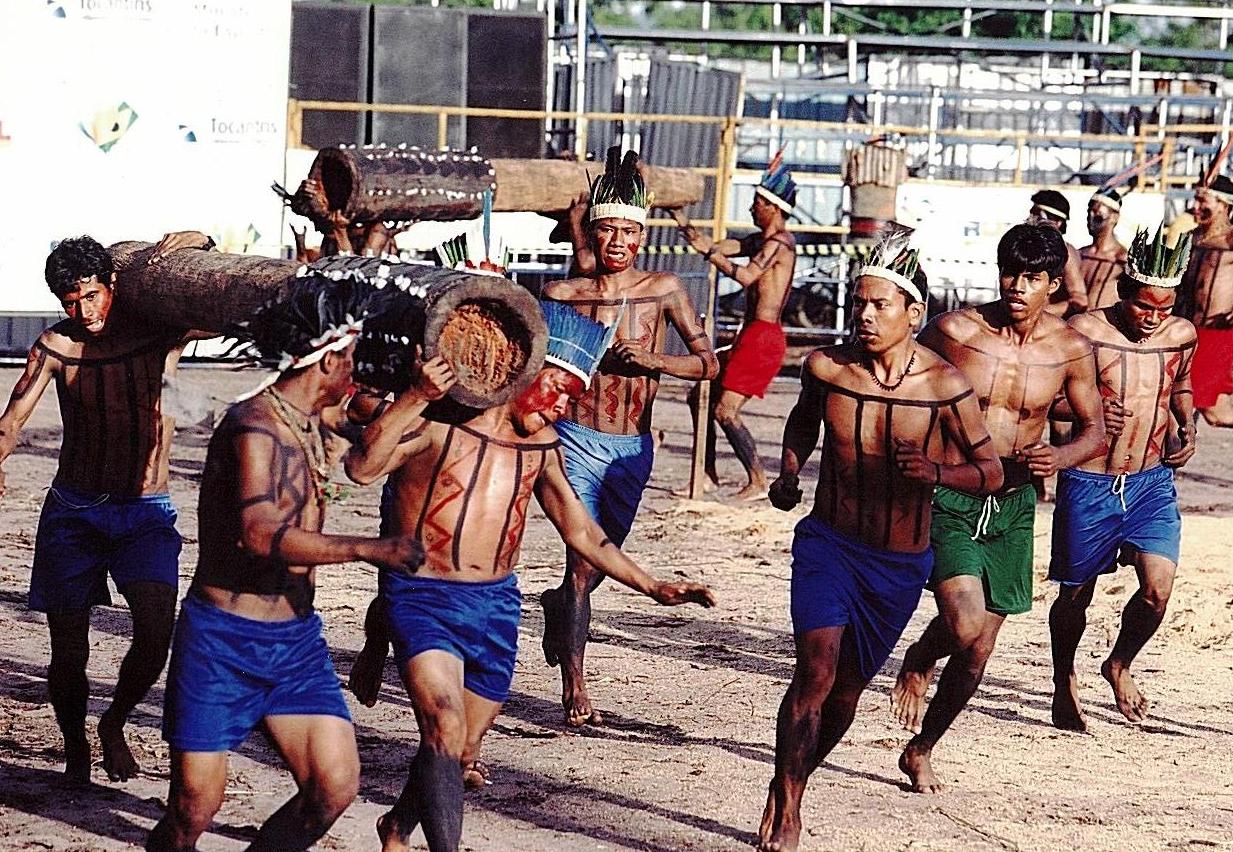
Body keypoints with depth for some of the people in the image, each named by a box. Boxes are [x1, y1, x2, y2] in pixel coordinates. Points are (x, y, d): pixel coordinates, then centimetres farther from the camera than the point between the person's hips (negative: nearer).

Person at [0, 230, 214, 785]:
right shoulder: (57, 347, -1)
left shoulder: (162, 334, -1)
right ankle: (75, 750, 24)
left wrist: (199, 242, -12)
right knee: (69, 651, -1)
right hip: (73, 510, 1)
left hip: (145, 512, -1)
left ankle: (115, 724, 8)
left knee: (156, 629, -19)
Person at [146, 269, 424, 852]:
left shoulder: (308, 424, 11)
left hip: (296, 640, 8)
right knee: (196, 805, -5)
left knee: (336, 786, -6)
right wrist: (367, 550, -33)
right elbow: (260, 534, -30)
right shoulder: (257, 424, -17)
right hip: (223, 640, -8)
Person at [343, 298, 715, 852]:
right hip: (423, 598, -6)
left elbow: (579, 530, 20)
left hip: (495, 605, 6)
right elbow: (361, 467, -24)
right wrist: (415, 398, -32)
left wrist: (649, 586, 18)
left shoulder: (540, 445, 10)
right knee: (445, 734, -24)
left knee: (462, 753, 15)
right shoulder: (440, 418, -10)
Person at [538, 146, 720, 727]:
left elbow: (708, 363, 2)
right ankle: (574, 687, -10)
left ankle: (557, 605, 52)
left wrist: (655, 362, -15)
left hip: (633, 447, 3)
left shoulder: (664, 291, 1)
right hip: (577, 439, -3)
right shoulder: (562, 295, -2)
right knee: (582, 561, -14)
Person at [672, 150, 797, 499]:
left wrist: (710, 252, -20)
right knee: (700, 396, 14)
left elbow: (745, 276, -26)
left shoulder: (779, 242, -13)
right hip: (753, 336, 10)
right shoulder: (762, 240, 16)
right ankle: (709, 475, 18)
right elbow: (717, 248, 18)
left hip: (763, 337, -10)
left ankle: (758, 483, -7)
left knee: (726, 412, -12)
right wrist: (682, 222, 15)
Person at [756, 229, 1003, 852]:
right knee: (815, 669, -19)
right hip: (827, 544, -1)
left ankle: (790, 782, 36)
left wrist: (937, 473, -24)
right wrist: (789, 474, -2)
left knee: (847, 689, 11)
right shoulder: (826, 368, -8)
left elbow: (991, 471, -5)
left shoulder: (945, 386, -13)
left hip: (900, 564, 1)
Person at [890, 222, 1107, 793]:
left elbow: (1094, 430, 8)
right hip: (948, 497, -3)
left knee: (977, 653, 8)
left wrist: (1059, 458, -13)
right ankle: (920, 661, 13)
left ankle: (920, 751, 30)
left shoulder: (1070, 350, -2)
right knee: (965, 629, -23)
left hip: (1013, 507, 3)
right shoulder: (955, 331, -10)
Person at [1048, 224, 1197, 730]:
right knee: (1076, 593, 9)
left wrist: (1186, 427, 5)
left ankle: (1119, 666, 20)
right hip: (1089, 483, -3)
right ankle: (1064, 681, 36)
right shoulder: (1085, 332, -13)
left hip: (1153, 481, 3)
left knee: (1158, 589, -10)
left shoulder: (1181, 336, 0)